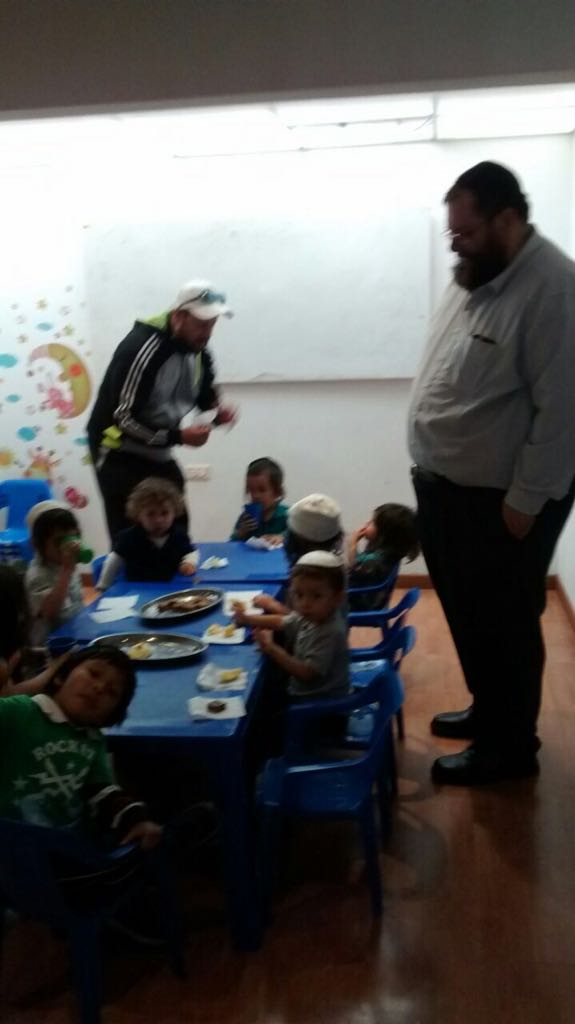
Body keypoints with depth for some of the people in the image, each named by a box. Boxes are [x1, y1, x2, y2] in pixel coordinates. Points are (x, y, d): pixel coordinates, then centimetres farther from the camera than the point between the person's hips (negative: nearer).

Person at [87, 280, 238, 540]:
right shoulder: (142, 348, -26)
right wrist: (178, 437, -30)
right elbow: (122, 418, -27)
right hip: (120, 454, -8)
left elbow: (205, 394, 15)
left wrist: (218, 410, -9)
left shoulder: (197, 348, -2)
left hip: (158, 453, 8)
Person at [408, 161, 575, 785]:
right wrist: (429, 469, 17)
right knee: (466, 614, 21)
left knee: (503, 624, 6)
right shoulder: (472, 276, 8)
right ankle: (488, 710, 40)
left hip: (500, 499, -9)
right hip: (445, 484, 9)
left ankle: (509, 747, 24)